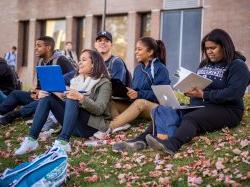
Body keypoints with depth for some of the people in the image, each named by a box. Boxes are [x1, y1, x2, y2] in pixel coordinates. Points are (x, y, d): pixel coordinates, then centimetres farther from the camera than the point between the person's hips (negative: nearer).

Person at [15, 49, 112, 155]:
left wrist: (81, 98, -31)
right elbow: (66, 100, 13)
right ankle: (31, 139, -22)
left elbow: (100, 109, -15)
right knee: (47, 97, -11)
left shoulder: (104, 83, -1)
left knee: (72, 101, -32)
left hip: (90, 125, -6)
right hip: (72, 123, 6)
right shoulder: (76, 80, 20)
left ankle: (63, 142, -46)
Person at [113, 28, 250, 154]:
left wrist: (203, 95, -21)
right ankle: (140, 141, -37)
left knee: (190, 118, -35)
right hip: (198, 106, 7)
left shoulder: (238, 66, -3)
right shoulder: (204, 64, 20)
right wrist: (190, 90, -3)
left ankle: (171, 145, -63)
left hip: (226, 110, -7)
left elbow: (233, 93, -17)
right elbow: (197, 85, 22)